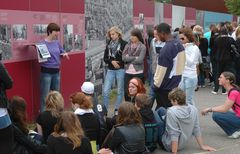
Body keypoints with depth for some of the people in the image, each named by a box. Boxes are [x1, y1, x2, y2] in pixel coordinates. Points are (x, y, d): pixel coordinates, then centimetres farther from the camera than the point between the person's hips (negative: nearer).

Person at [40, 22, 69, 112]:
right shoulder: (42, 43, -11)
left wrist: (64, 54, 0)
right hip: (46, 72, -6)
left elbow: (61, 51, 21)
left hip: (56, 71, 6)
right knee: (45, 96, -2)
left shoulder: (57, 43, 6)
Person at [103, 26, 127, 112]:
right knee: (105, 91, -1)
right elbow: (105, 58, 8)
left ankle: (117, 110, 19)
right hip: (110, 70, 4)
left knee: (120, 91, 7)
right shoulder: (109, 44, 9)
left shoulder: (124, 44, -5)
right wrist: (111, 62, -8)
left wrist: (118, 63, -12)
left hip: (120, 70, -4)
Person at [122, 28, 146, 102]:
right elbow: (124, 58, -4)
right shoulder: (127, 46, 7)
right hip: (128, 72, 3)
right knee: (126, 92, 6)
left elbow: (140, 60, -14)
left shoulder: (142, 47, -3)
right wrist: (135, 58, -10)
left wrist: (129, 58, -7)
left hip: (138, 73, -3)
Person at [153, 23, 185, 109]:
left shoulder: (166, 49, -21)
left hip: (166, 86, -8)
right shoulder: (179, 44, 4)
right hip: (176, 83, 8)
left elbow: (161, 70, -18)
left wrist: (156, 85, -7)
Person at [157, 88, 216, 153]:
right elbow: (196, 129, -3)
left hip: (169, 145, -7)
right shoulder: (193, 109, -9)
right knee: (161, 110, 13)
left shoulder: (171, 112, -27)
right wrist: (202, 146, 7)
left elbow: (174, 134, -28)